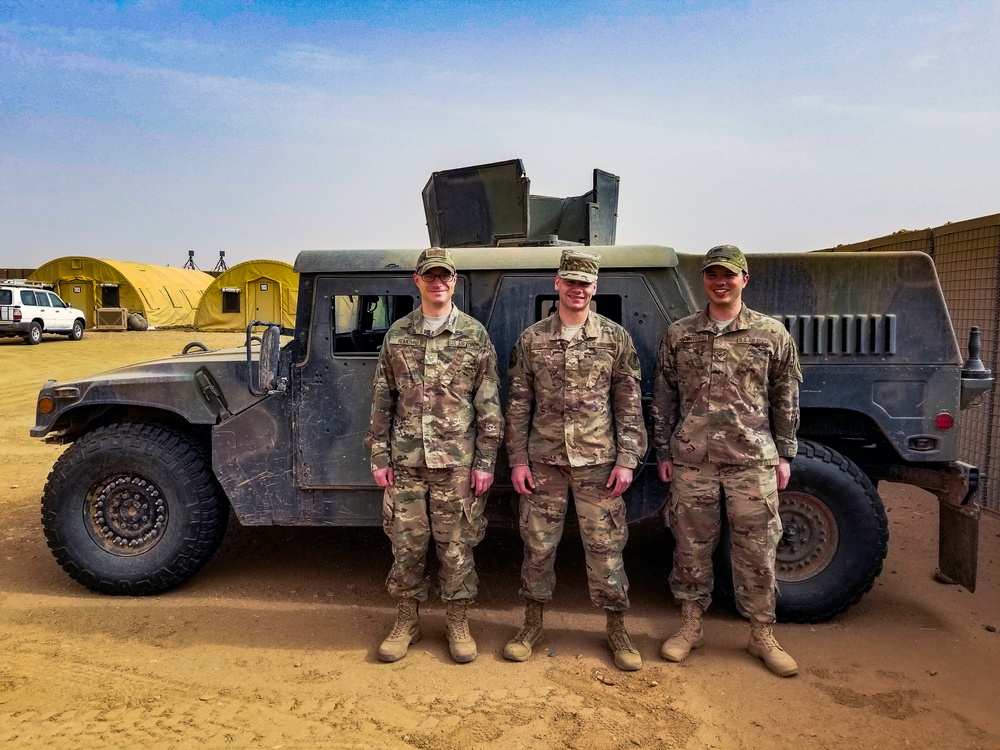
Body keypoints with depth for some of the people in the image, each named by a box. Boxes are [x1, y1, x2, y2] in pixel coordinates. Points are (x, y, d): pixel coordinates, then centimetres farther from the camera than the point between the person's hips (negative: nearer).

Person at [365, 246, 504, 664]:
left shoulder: (475, 335, -1)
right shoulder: (397, 335, 6)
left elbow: (488, 404, -1)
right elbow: (382, 400, 8)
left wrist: (485, 461, -6)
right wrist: (379, 455, 2)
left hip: (457, 462, -2)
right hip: (405, 461, 2)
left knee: (456, 547, 8)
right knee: (406, 546, 10)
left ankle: (458, 622, 25)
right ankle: (406, 621, 28)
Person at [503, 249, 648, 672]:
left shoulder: (616, 339, 1)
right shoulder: (531, 340, 2)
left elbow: (629, 405, 2)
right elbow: (518, 405, 4)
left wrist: (626, 459, -5)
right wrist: (517, 460, -1)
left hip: (598, 462, -1)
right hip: (543, 461, 1)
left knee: (605, 547, 6)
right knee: (538, 545, 10)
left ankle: (616, 628, 24)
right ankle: (533, 624, 28)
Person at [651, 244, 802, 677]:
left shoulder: (772, 334, 3)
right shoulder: (678, 335, 4)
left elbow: (786, 400, 7)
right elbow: (664, 399, 7)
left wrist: (784, 455, 5)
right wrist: (663, 452, 5)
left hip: (753, 460, 0)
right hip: (691, 459, 1)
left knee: (756, 549, 7)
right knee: (691, 545, 10)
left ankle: (762, 634, 24)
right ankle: (690, 626, 26)